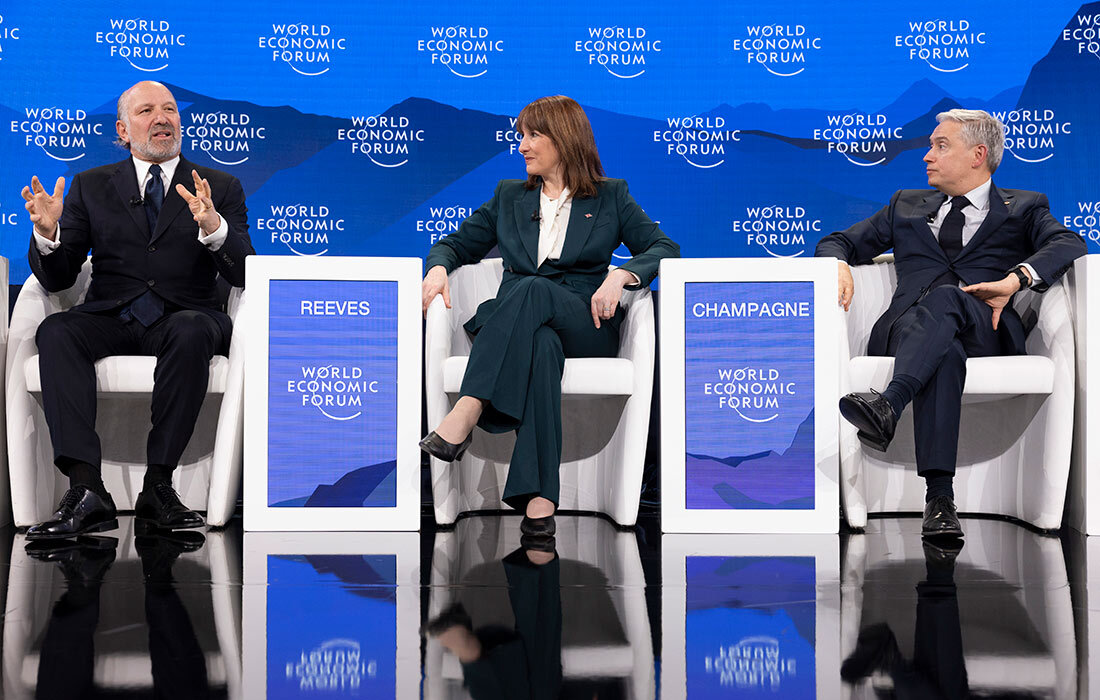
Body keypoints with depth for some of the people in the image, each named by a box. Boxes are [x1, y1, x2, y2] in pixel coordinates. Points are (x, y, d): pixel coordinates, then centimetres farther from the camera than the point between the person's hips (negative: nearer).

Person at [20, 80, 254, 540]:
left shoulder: (220, 189, 13)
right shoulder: (91, 187, 17)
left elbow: (243, 275, 0)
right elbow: (56, 278, 11)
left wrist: (214, 227, -21)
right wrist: (47, 233, -12)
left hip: (182, 317, -1)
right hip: (110, 319, 2)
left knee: (193, 331, -36)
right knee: (56, 332, -30)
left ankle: (158, 485, -32)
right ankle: (87, 492, -37)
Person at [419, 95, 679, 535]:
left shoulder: (610, 197, 17)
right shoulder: (509, 196, 26)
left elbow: (664, 247, 7)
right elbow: (457, 243, 27)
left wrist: (621, 275, -14)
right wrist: (438, 267, 1)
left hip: (587, 327, -1)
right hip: (520, 325, 1)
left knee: (532, 289, -37)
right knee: (542, 343, -40)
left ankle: (464, 416, -49)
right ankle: (539, 498, -51)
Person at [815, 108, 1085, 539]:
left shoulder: (1023, 208, 23)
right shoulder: (906, 206, 33)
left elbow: (1069, 244, 2)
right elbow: (839, 241, 29)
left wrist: (1016, 278, -18)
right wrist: (839, 265, 2)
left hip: (986, 332, -1)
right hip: (908, 328, 1)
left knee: (946, 297, -37)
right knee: (945, 350, -37)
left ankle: (888, 406, -59)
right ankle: (939, 498, -50)